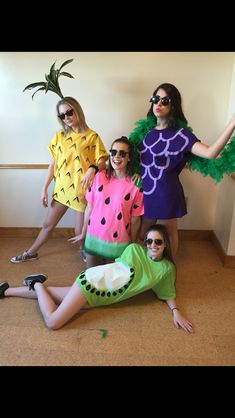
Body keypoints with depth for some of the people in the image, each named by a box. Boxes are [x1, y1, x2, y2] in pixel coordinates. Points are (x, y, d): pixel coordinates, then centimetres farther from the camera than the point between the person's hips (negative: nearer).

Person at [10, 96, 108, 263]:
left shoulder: (92, 136, -6)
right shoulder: (59, 136, 6)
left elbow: (102, 161, -10)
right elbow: (53, 164, 8)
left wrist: (92, 168, -33)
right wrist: (44, 189, 7)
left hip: (82, 190, -4)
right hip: (62, 188, 4)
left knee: (81, 232, 4)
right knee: (48, 224, 17)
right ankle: (31, 253, 38)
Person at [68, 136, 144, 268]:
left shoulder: (136, 185, -12)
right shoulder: (99, 177, -5)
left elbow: (135, 220, -6)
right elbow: (89, 208, 2)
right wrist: (83, 233, 9)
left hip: (118, 244, -2)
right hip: (93, 238, 3)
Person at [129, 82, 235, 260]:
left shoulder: (180, 134, -14)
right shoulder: (145, 128, 3)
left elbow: (210, 153, -29)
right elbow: (134, 157, 13)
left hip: (166, 192, -5)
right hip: (145, 190, 5)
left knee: (169, 233, 15)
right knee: (143, 232, 21)